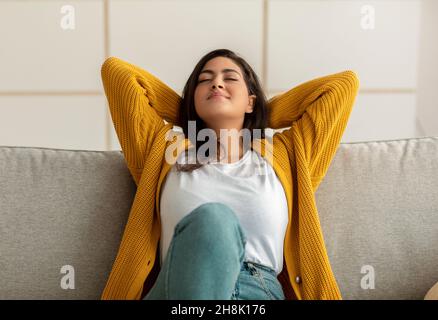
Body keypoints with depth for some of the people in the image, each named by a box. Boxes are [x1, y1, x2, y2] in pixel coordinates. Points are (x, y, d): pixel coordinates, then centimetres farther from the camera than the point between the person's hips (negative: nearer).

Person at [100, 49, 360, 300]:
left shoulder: (284, 155, 21)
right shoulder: (166, 151, 21)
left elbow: (345, 83, 26)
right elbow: (115, 69, 25)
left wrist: (262, 117, 29)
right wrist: (190, 115, 30)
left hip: (260, 290, 0)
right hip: (175, 286, 1)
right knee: (211, 219, -34)